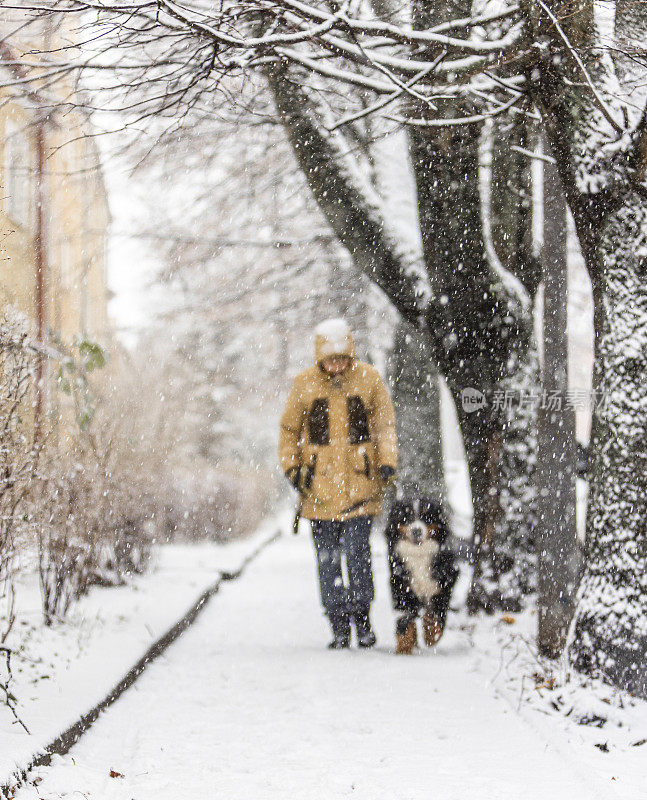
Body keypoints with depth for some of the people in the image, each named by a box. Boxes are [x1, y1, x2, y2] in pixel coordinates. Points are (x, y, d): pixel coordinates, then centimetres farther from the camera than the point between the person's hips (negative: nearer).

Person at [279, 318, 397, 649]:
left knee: (357, 551, -8)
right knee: (327, 556, 1)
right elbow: (290, 429, 12)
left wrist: (387, 462, -2)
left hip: (359, 482, -1)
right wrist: (292, 467, 2)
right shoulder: (304, 384, 1)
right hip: (319, 484, 1)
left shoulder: (369, 379, 0)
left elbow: (384, 423, 9)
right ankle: (339, 625, 8)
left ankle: (362, 616, 8)